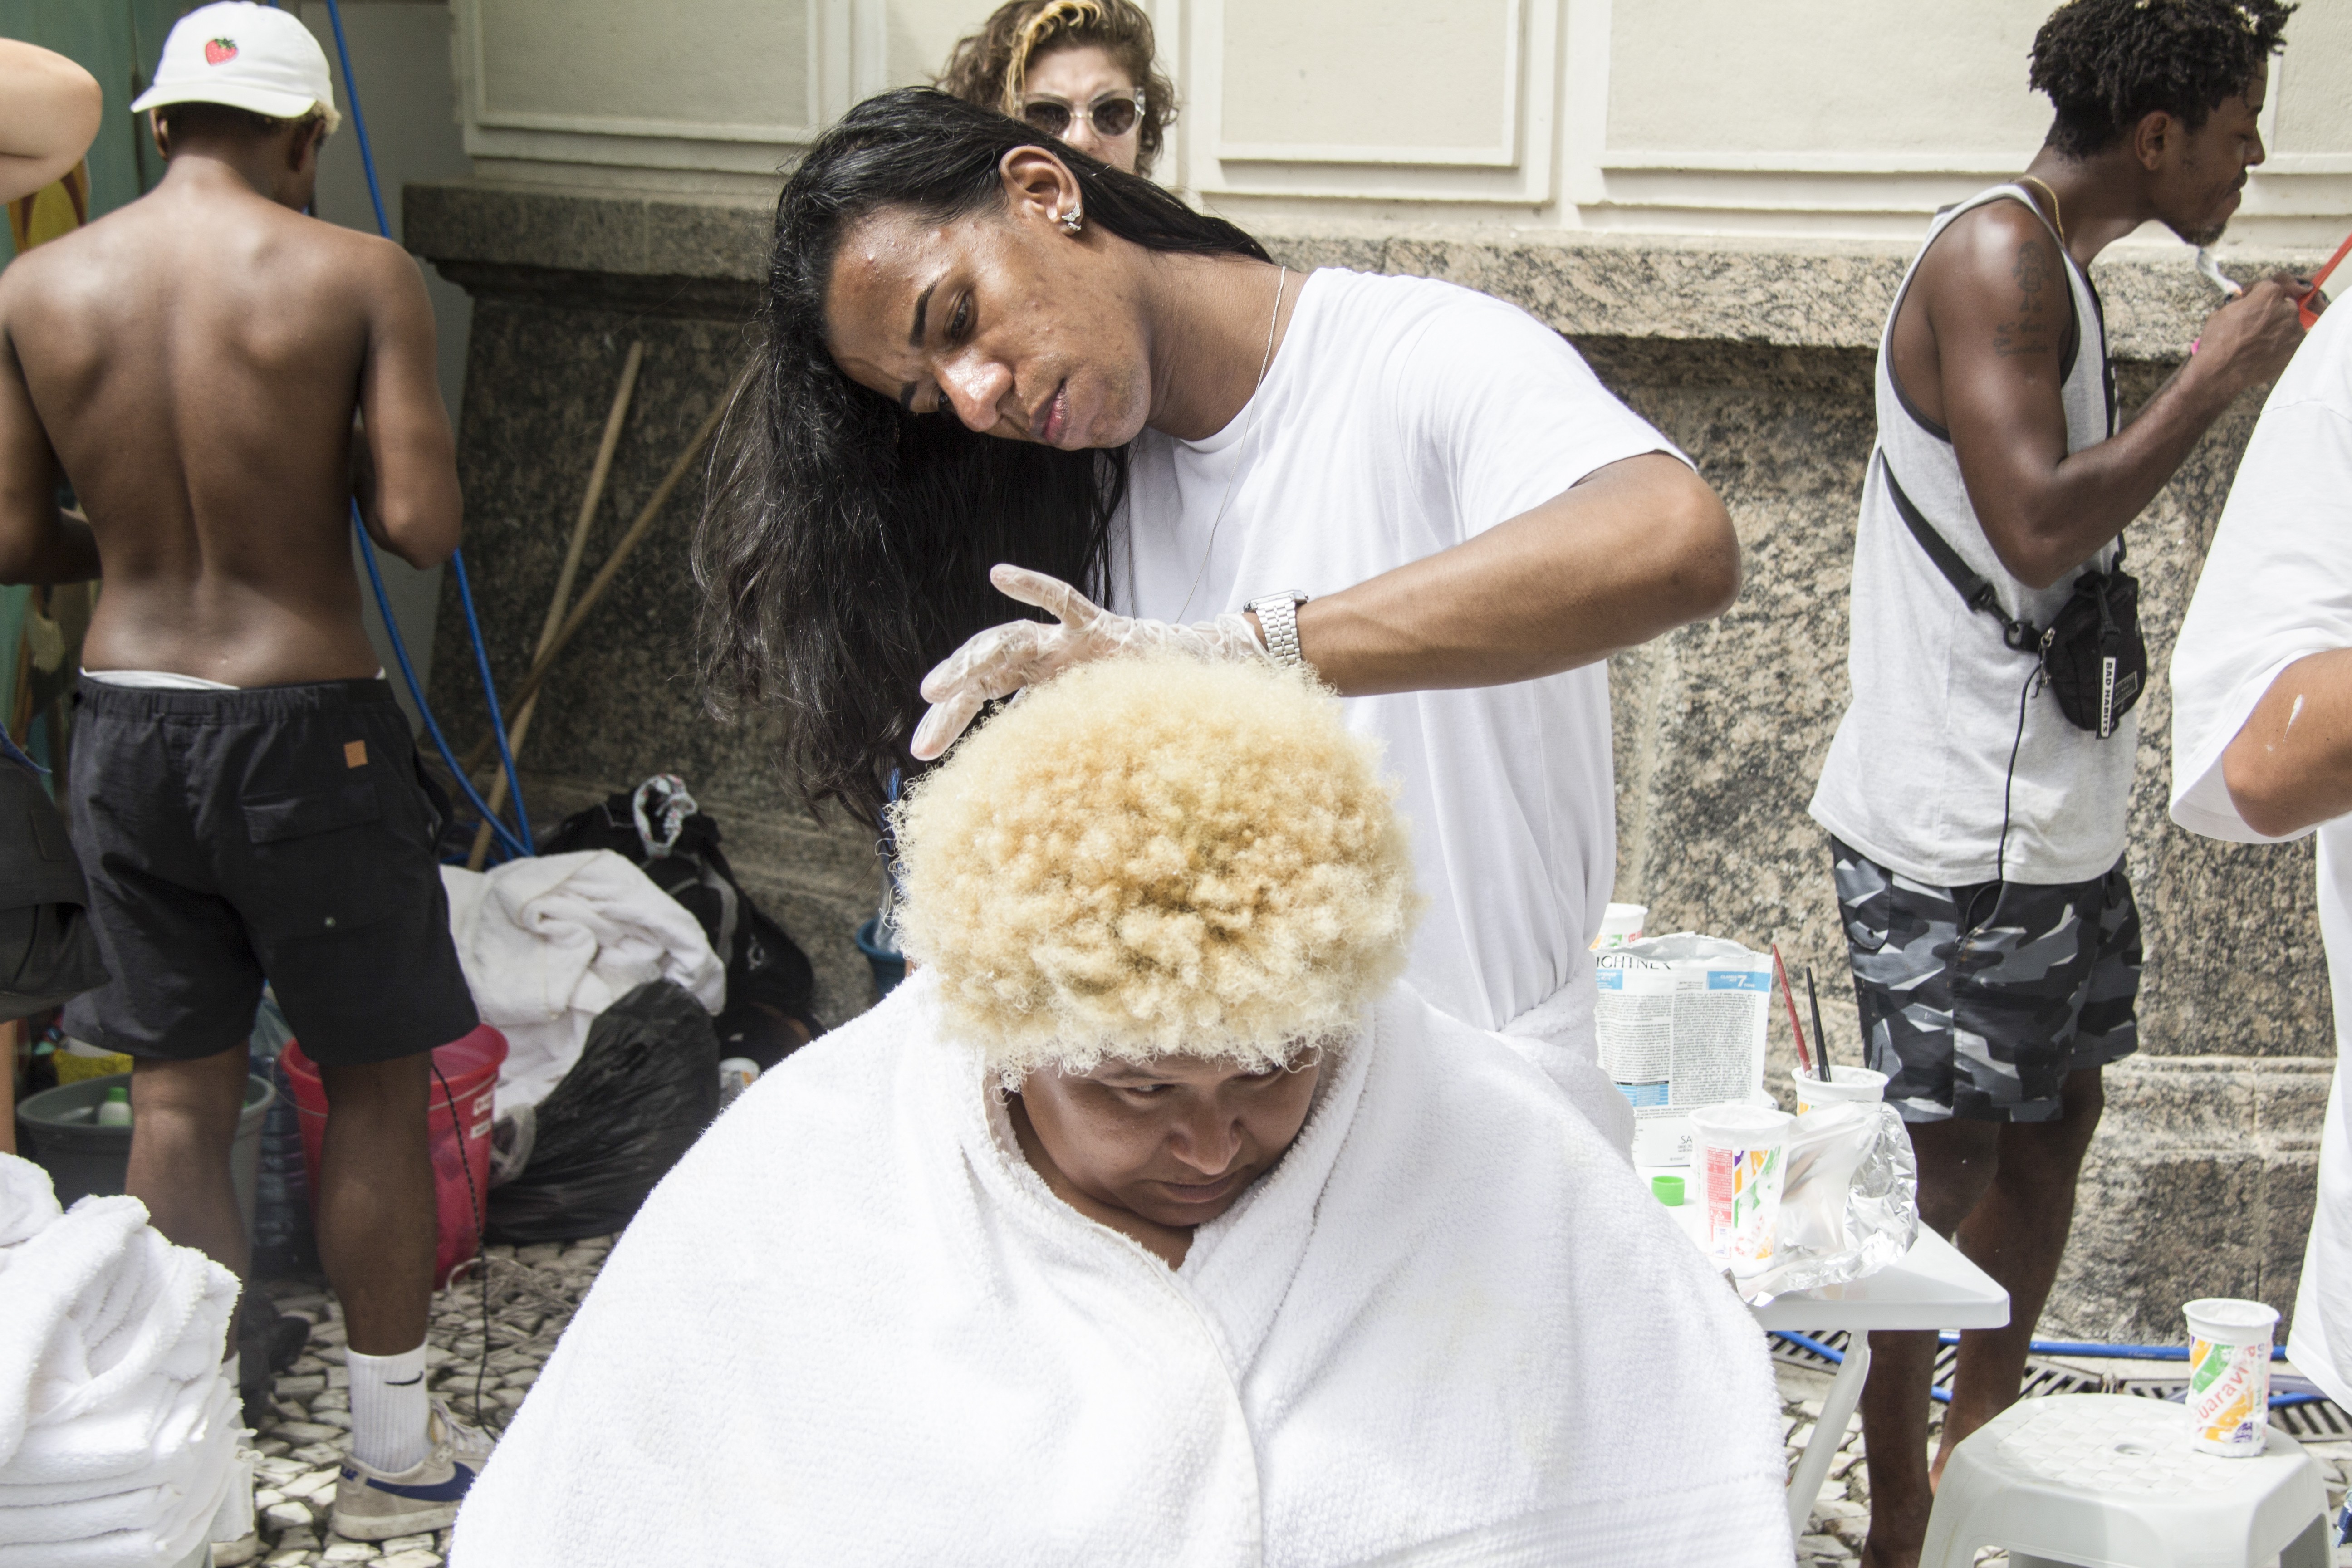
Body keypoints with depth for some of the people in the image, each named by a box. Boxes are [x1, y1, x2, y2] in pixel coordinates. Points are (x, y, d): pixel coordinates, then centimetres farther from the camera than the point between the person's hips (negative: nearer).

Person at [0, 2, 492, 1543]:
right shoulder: (358, 275, -10)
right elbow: (423, 525, -16)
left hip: (125, 719, 4)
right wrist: (323, 472, 4)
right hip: (305, 725, -4)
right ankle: (393, 1453, 20)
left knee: (179, 1095, 13)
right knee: (376, 1085, 10)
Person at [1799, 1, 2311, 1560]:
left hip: (2053, 813, 10)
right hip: (1961, 833, -10)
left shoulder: (2051, 261, 14)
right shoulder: (1996, 255, -17)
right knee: (1948, 1160, -1)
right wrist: (2215, 379, -18)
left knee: (2055, 1115, 17)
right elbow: (2037, 529, -27)